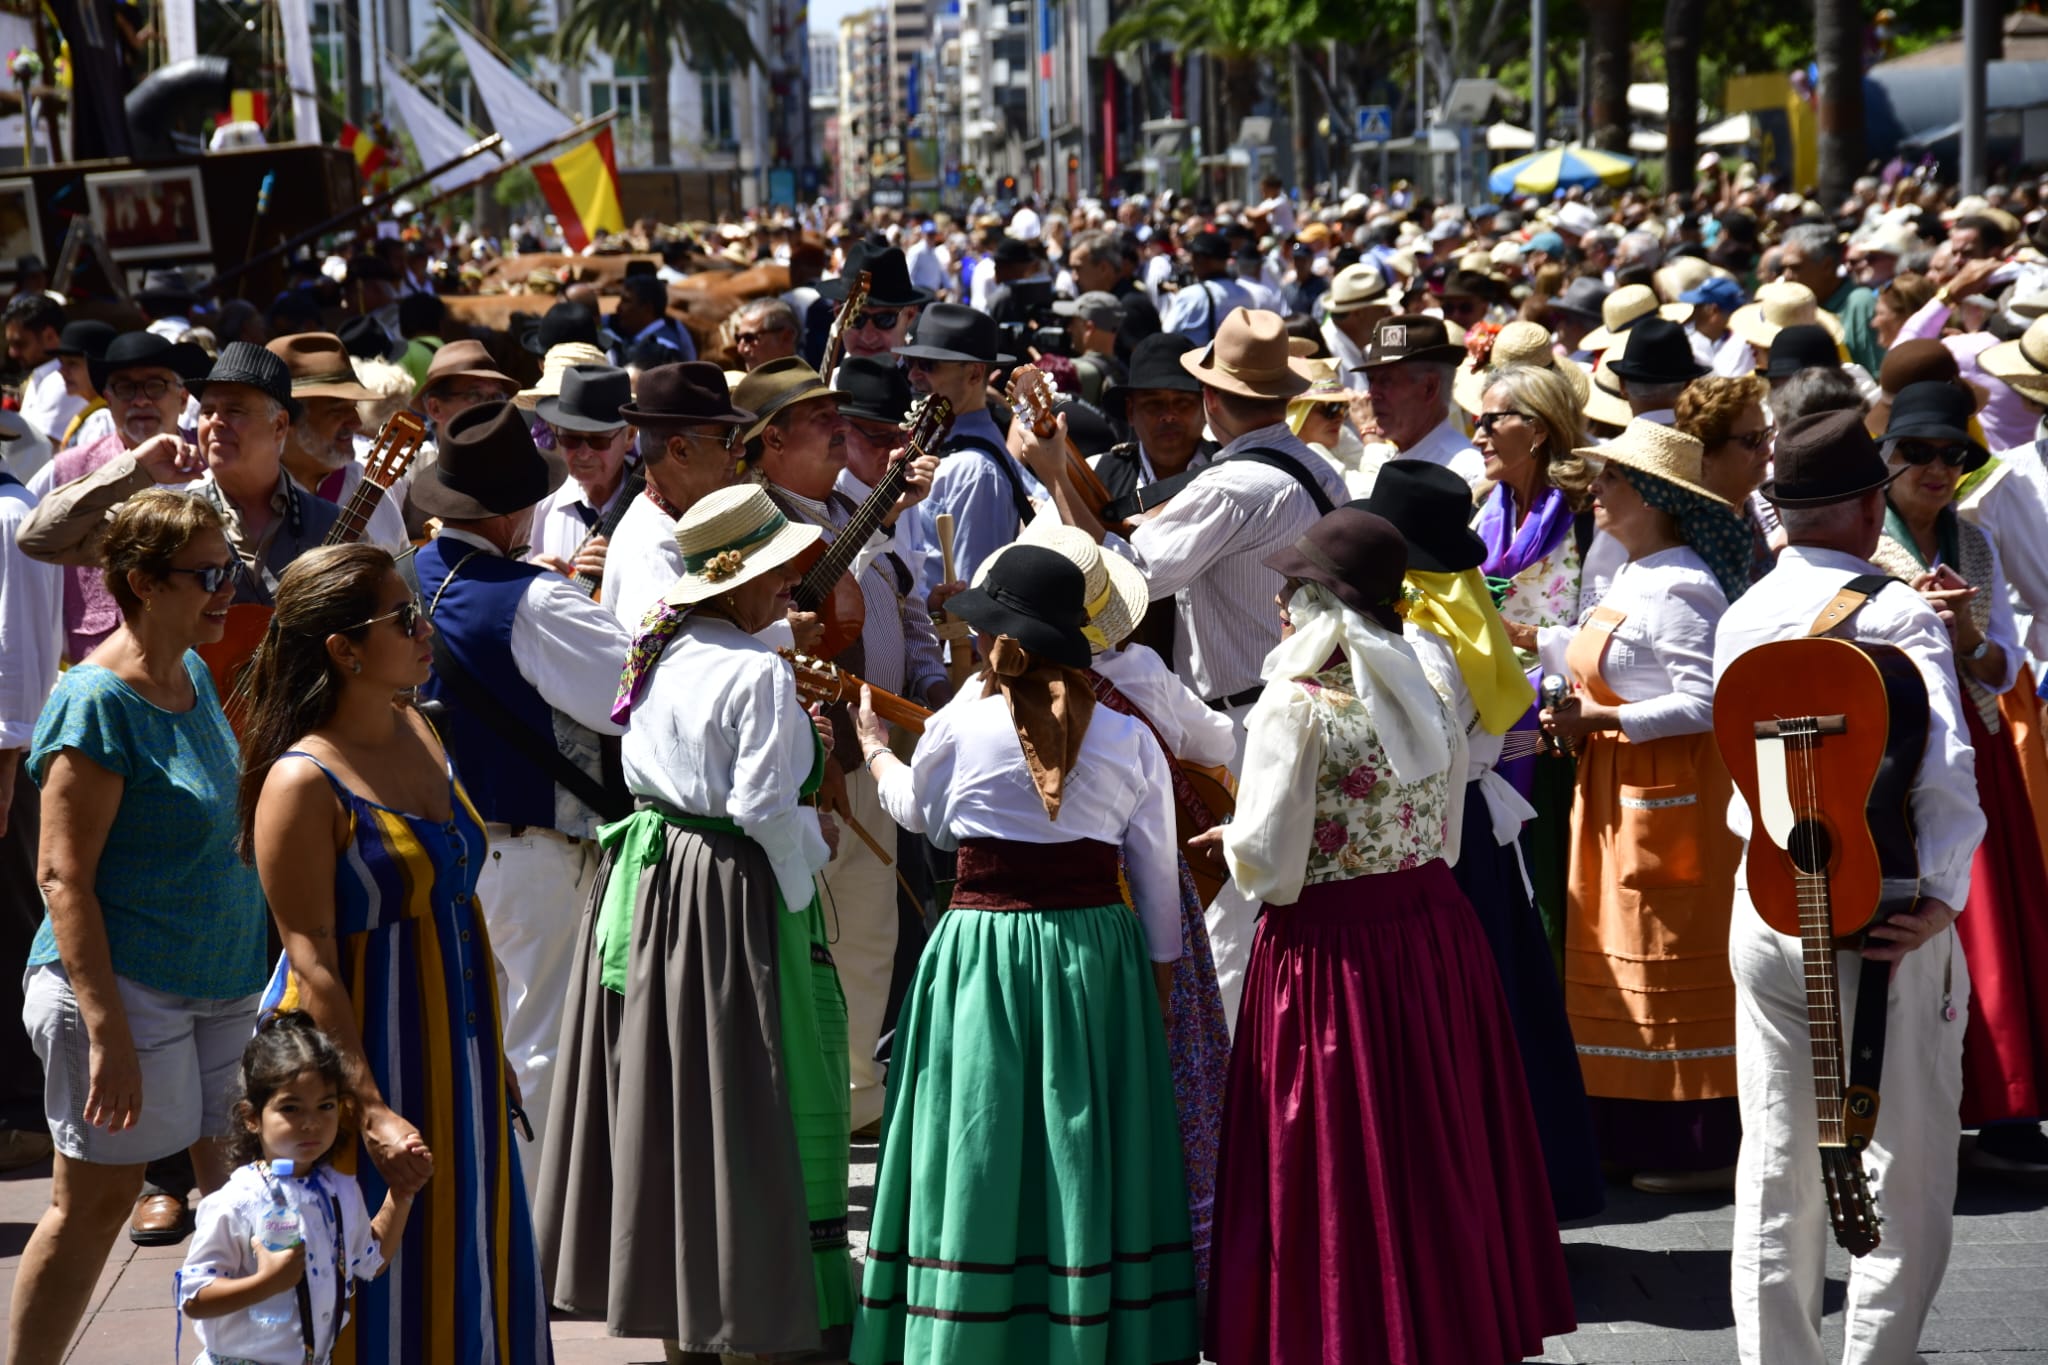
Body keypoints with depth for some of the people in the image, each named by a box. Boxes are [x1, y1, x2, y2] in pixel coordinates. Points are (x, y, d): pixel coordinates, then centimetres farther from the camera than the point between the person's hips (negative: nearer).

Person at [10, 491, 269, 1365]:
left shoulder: (193, 674, 8)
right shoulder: (97, 701, -17)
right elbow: (63, 877, -20)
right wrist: (107, 1031, -24)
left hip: (220, 987, 8)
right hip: (126, 988, -8)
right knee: (95, 1202, 0)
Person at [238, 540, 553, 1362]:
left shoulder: (418, 733, 6)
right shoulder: (304, 784, -18)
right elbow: (310, 961, -20)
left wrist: (490, 1050, 16)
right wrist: (370, 1109, -24)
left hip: (457, 1045, 8)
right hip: (364, 1049, -8)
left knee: (469, 1272, 14)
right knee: (379, 1298, 1)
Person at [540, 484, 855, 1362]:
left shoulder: (661, 655, 6)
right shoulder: (759, 673, -18)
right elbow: (764, 810, -20)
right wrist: (817, 838, 0)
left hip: (644, 885, 8)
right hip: (730, 894, -8)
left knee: (667, 1091, 14)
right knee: (746, 1107, -1)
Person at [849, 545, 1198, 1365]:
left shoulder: (961, 726, -6)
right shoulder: (1127, 739, -1)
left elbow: (919, 811, 16)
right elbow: (1157, 877, 4)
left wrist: (874, 748, 36)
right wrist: (1160, 977, 16)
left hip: (983, 952, -1)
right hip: (1097, 952, 2)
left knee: (985, 1155, 5)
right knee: (1086, 1151, 8)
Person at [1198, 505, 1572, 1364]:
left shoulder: (1297, 706, -14)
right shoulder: (1422, 697, 5)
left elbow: (1269, 867, -15)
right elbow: (1445, 839, 11)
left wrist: (1235, 841, 5)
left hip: (1331, 950, -6)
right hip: (1436, 935, 6)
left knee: (1341, 1172, 2)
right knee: (1436, 1150, 14)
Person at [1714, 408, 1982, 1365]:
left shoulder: (1742, 617, 3)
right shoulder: (1897, 614, -14)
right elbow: (1947, 767, -23)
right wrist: (1940, 896, -21)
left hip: (1765, 907, 5)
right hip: (1879, 914, -5)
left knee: (1775, 1165, 14)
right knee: (1908, 1167, 6)